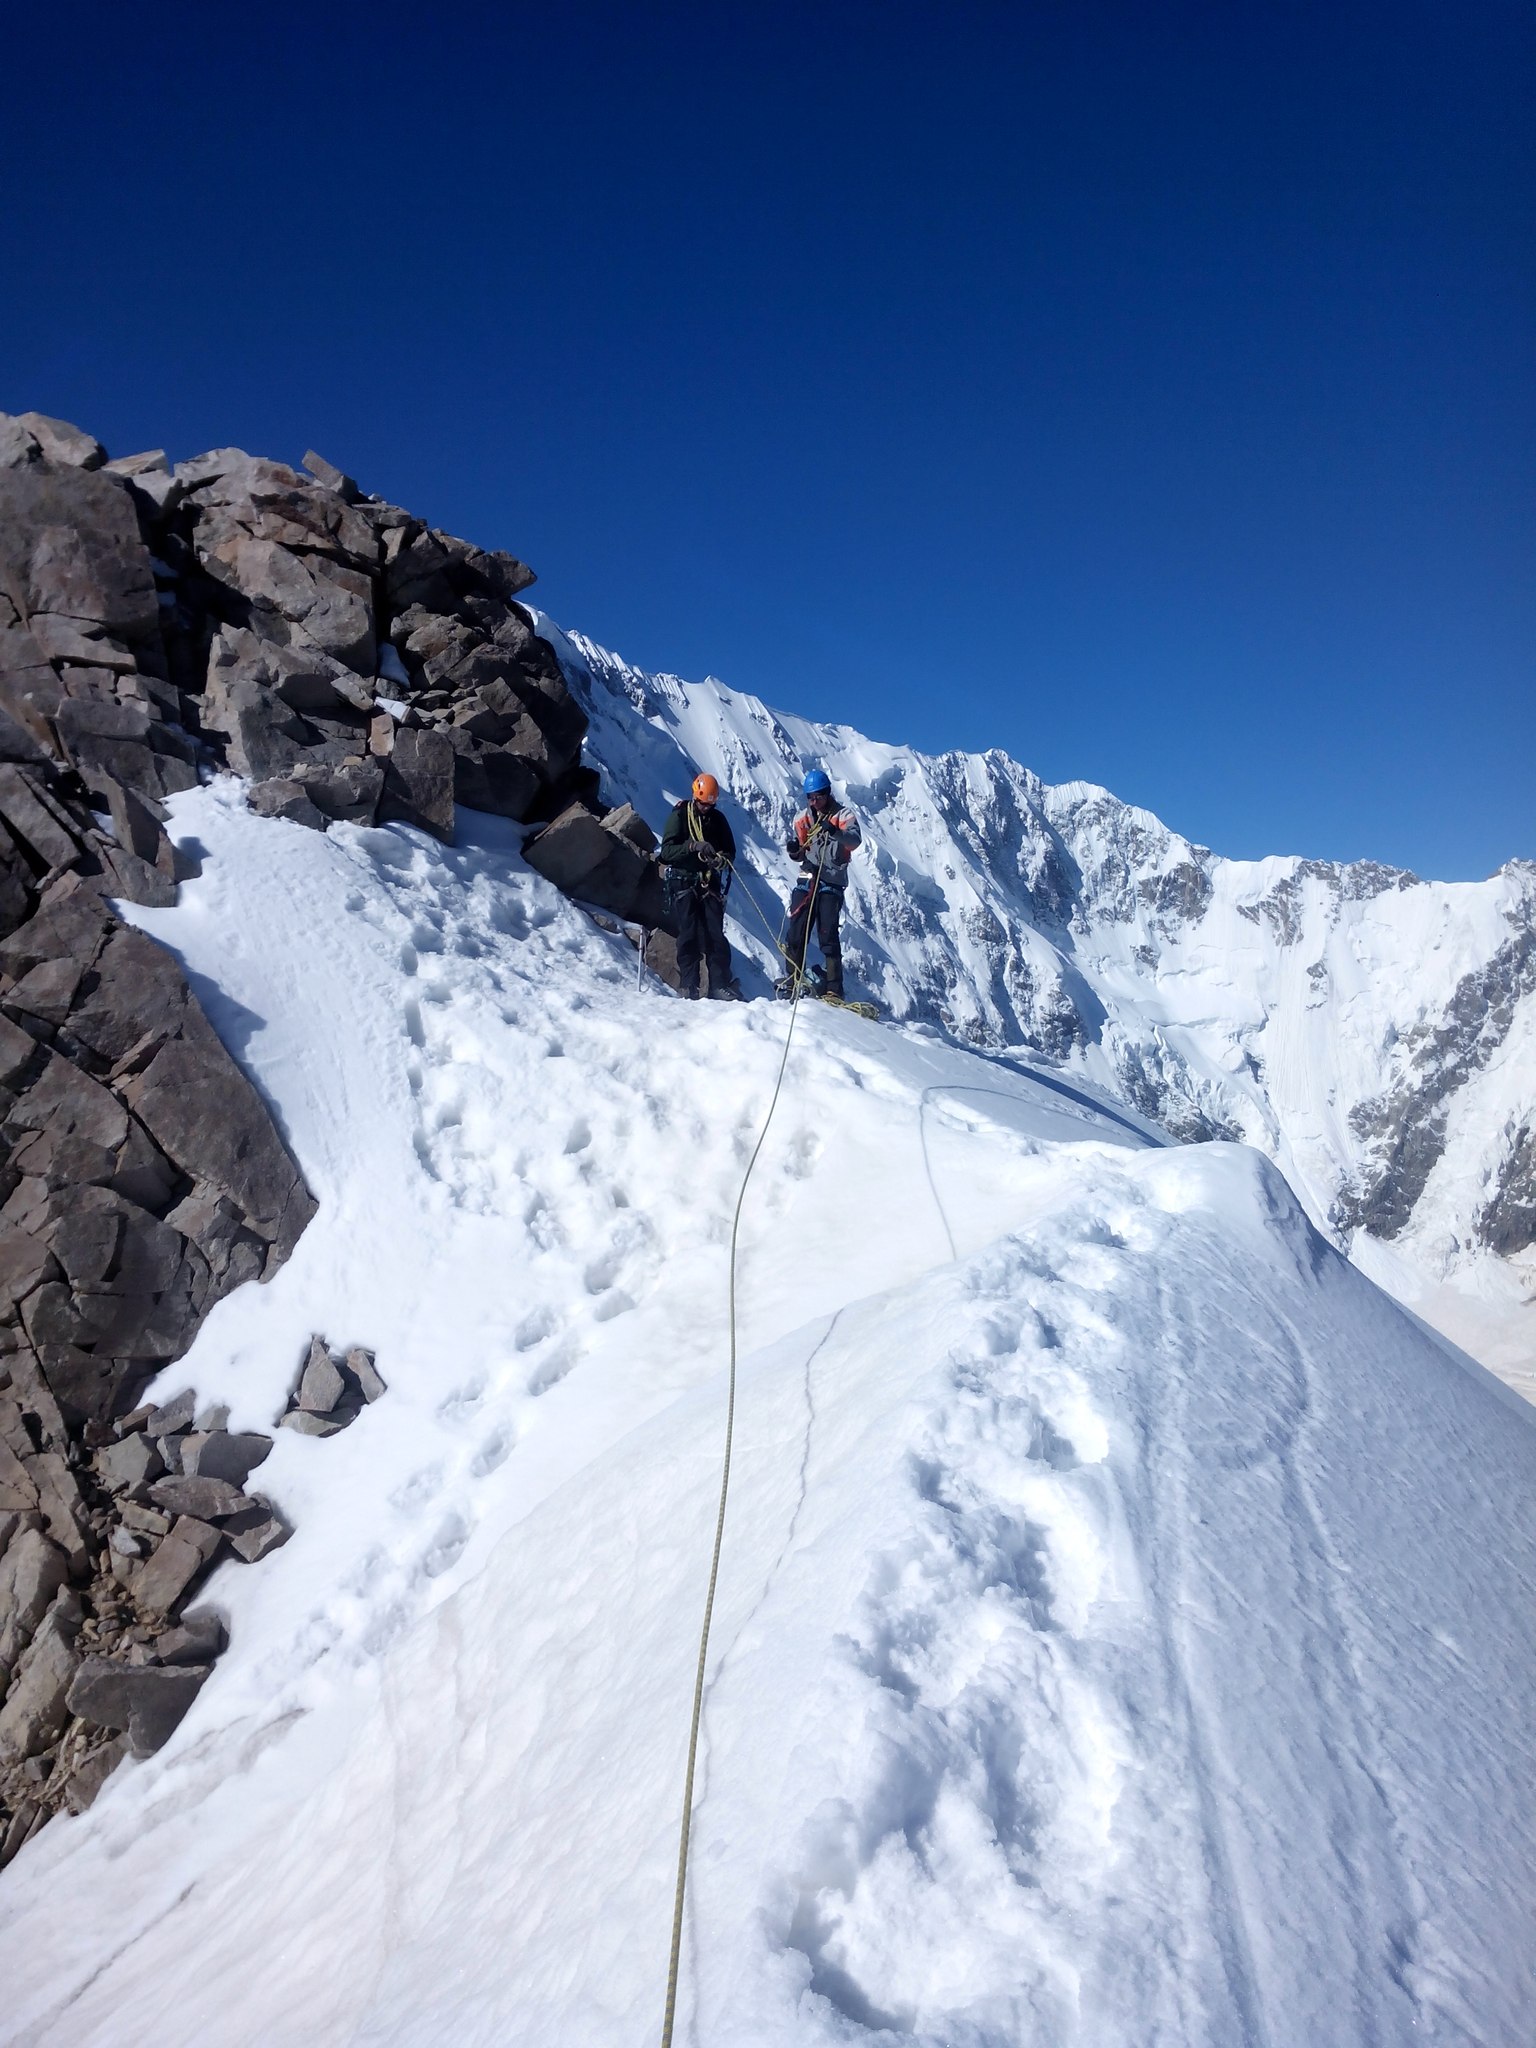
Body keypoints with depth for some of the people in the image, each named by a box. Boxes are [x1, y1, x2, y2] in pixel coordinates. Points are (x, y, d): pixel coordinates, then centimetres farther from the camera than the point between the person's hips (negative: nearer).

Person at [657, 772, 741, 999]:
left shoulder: (717, 819, 8)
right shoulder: (679, 816, -2)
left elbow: (730, 851, 11)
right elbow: (667, 851, -10)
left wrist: (722, 859, -13)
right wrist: (694, 846, -25)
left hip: (710, 884, 3)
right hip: (683, 883, -3)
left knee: (715, 934, -4)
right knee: (689, 935, -7)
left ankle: (720, 985, -4)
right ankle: (689, 987, -5)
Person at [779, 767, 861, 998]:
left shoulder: (842, 815, -1)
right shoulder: (802, 818, 12)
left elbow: (855, 839, -21)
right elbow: (797, 854, 16)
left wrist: (835, 832, -40)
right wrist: (794, 849, -9)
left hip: (832, 883, -4)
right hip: (807, 880, 4)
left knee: (828, 935, -8)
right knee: (796, 932, 1)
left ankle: (833, 989, -6)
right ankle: (793, 980, 14)